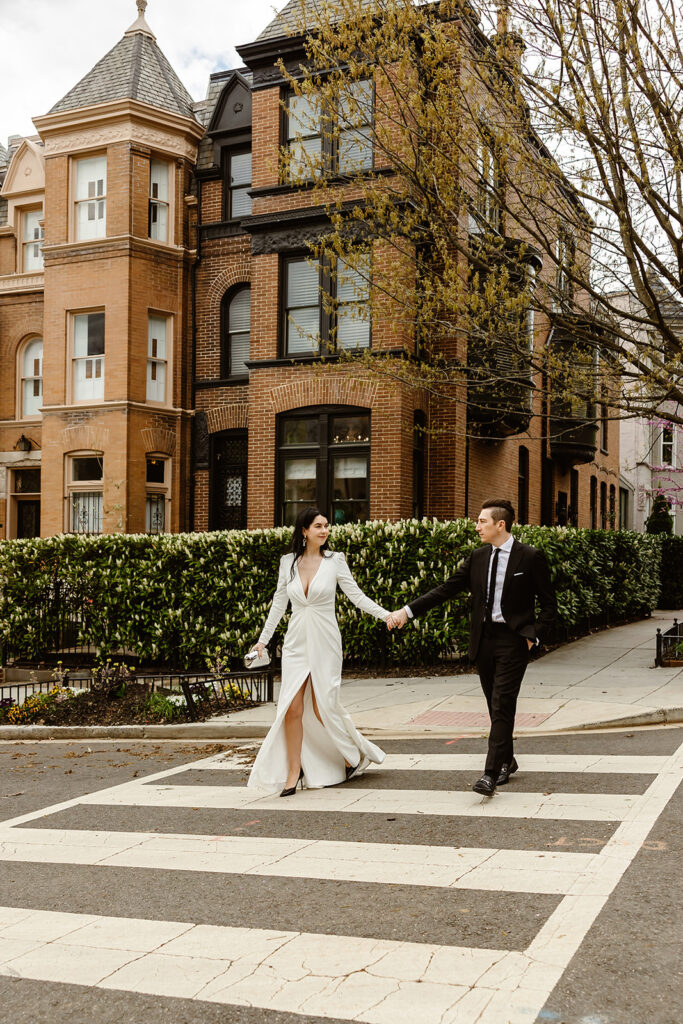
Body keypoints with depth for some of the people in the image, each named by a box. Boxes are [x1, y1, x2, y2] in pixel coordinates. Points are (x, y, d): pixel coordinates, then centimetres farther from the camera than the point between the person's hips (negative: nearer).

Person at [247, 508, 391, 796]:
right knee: (292, 708, -5)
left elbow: (357, 596, -1)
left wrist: (385, 614, -14)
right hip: (296, 642, 2)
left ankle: (353, 756, 23)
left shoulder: (334, 560, -2)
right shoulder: (288, 562, 5)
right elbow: (279, 603, 14)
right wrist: (263, 639, 15)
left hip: (324, 642, -2)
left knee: (323, 709, -1)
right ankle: (294, 771, 9)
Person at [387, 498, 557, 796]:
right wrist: (407, 611, 0)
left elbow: (549, 604, -1)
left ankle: (491, 774, -13)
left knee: (502, 706, -11)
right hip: (483, 639, 5)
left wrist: (534, 636, -11)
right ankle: (507, 761, 31)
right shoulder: (477, 558, 8)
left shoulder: (530, 557, -6)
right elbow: (446, 590, 7)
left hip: (513, 640, -5)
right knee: (496, 705, 13)